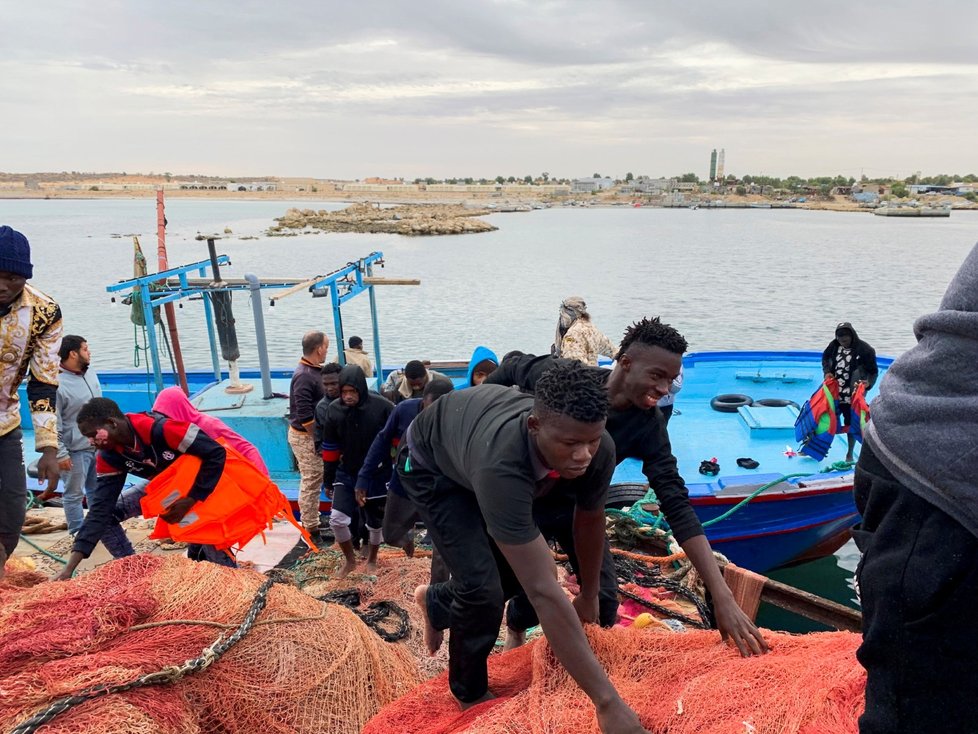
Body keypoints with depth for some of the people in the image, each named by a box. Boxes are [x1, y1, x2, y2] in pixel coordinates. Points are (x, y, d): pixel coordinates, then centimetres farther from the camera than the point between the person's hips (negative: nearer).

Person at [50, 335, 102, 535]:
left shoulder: (90, 372, 5)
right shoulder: (57, 383, -18)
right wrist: (60, 454, -17)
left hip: (98, 445, 8)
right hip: (75, 450, -7)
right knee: (74, 494, 5)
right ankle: (78, 533, 17)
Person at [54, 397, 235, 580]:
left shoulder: (159, 429, -36)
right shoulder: (108, 457, -14)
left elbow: (217, 453, -31)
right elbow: (100, 509, -16)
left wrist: (189, 501, -32)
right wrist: (69, 567, -22)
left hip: (202, 485, -6)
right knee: (106, 512, -6)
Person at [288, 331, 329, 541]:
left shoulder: (313, 371, 8)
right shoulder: (304, 376, -22)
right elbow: (305, 415, -24)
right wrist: (318, 439, -18)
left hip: (310, 434, 10)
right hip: (305, 437, -10)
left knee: (313, 480, 18)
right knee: (311, 482, -1)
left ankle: (311, 521, 30)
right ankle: (310, 529, 9)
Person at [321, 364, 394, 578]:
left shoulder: (382, 406, -20)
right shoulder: (334, 410, -9)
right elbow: (330, 447, 2)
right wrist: (328, 480, 7)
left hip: (377, 474, -2)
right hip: (347, 474, 2)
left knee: (375, 522, 12)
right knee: (337, 519, -7)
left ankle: (372, 559, 40)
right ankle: (350, 560, 19)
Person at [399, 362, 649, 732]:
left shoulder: (599, 451, -30)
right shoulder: (501, 465, -48)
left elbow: (590, 520, -7)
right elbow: (543, 591, -49)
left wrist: (589, 597, 7)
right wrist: (607, 702, -46)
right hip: (431, 461, -5)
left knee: (518, 569, 6)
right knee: (481, 584, -15)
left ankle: (436, 603, 38)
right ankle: (471, 695, 15)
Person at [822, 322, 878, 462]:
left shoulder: (864, 349, -14)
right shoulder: (834, 345, -2)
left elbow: (874, 371, -7)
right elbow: (825, 358, 18)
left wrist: (869, 383, -25)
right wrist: (827, 371, 0)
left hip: (852, 396, -3)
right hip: (833, 393, 4)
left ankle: (849, 454, 24)